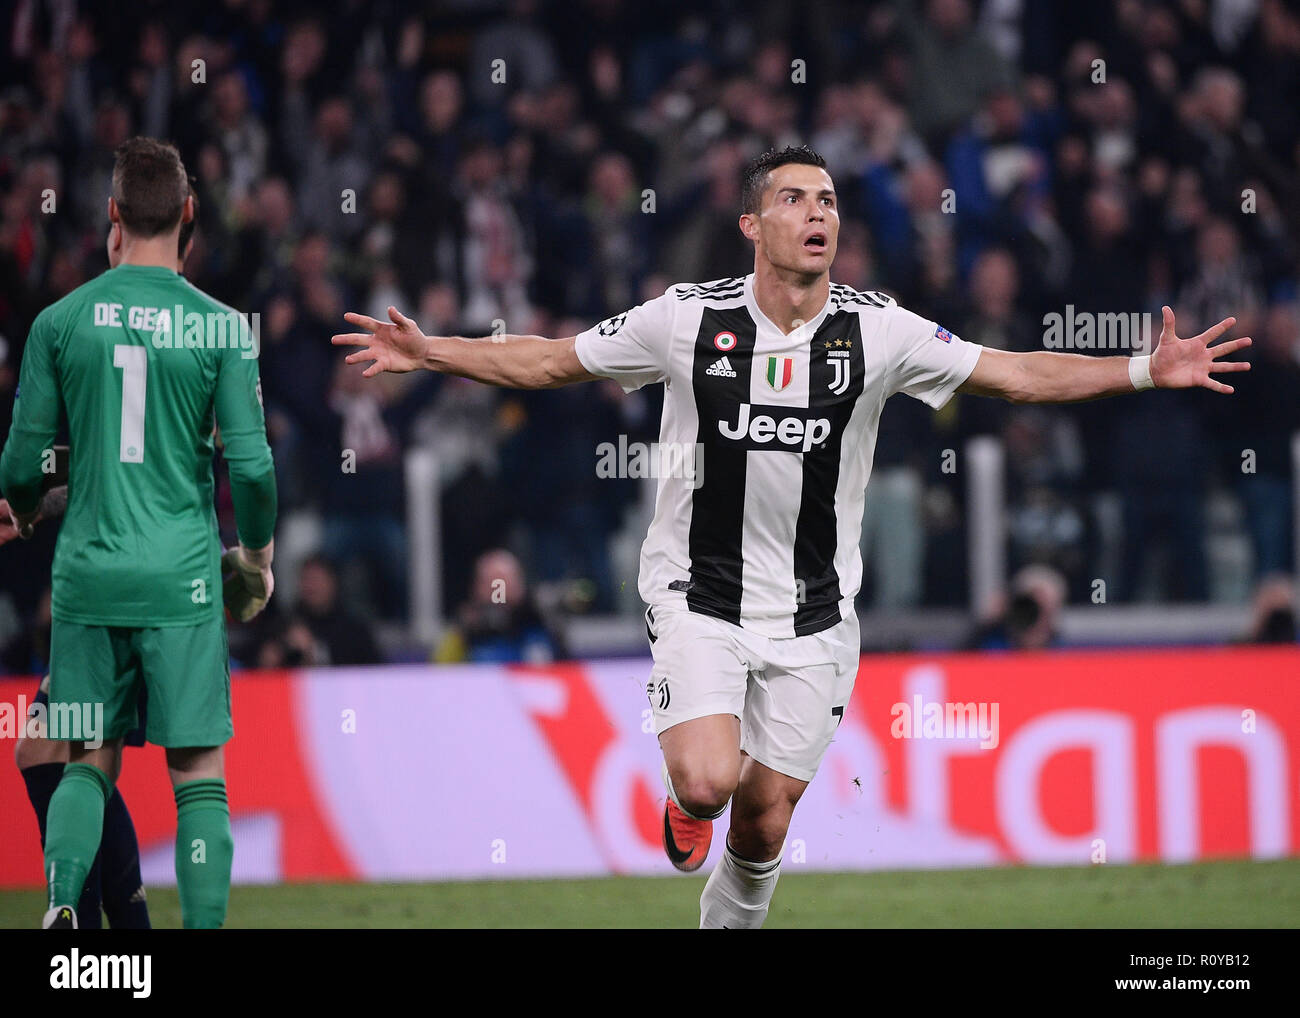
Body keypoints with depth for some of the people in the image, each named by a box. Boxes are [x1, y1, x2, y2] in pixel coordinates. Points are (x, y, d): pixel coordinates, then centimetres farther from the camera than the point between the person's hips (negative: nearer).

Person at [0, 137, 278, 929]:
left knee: (90, 761, 11)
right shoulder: (221, 328, -4)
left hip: (87, 572, 2)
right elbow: (251, 466, -6)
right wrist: (259, 556, 12)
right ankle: (203, 925, -4)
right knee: (199, 773, 3)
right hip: (182, 577, -2)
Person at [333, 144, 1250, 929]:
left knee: (764, 823, 5)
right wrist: (428, 352, -5)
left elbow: (1017, 374, -5)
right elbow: (547, 361, 3)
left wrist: (1149, 370, -15)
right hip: (699, 595, -2)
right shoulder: (688, 319, -7)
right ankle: (686, 800, 16)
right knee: (709, 781, -22)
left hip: (813, 611, 2)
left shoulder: (876, 330, -5)